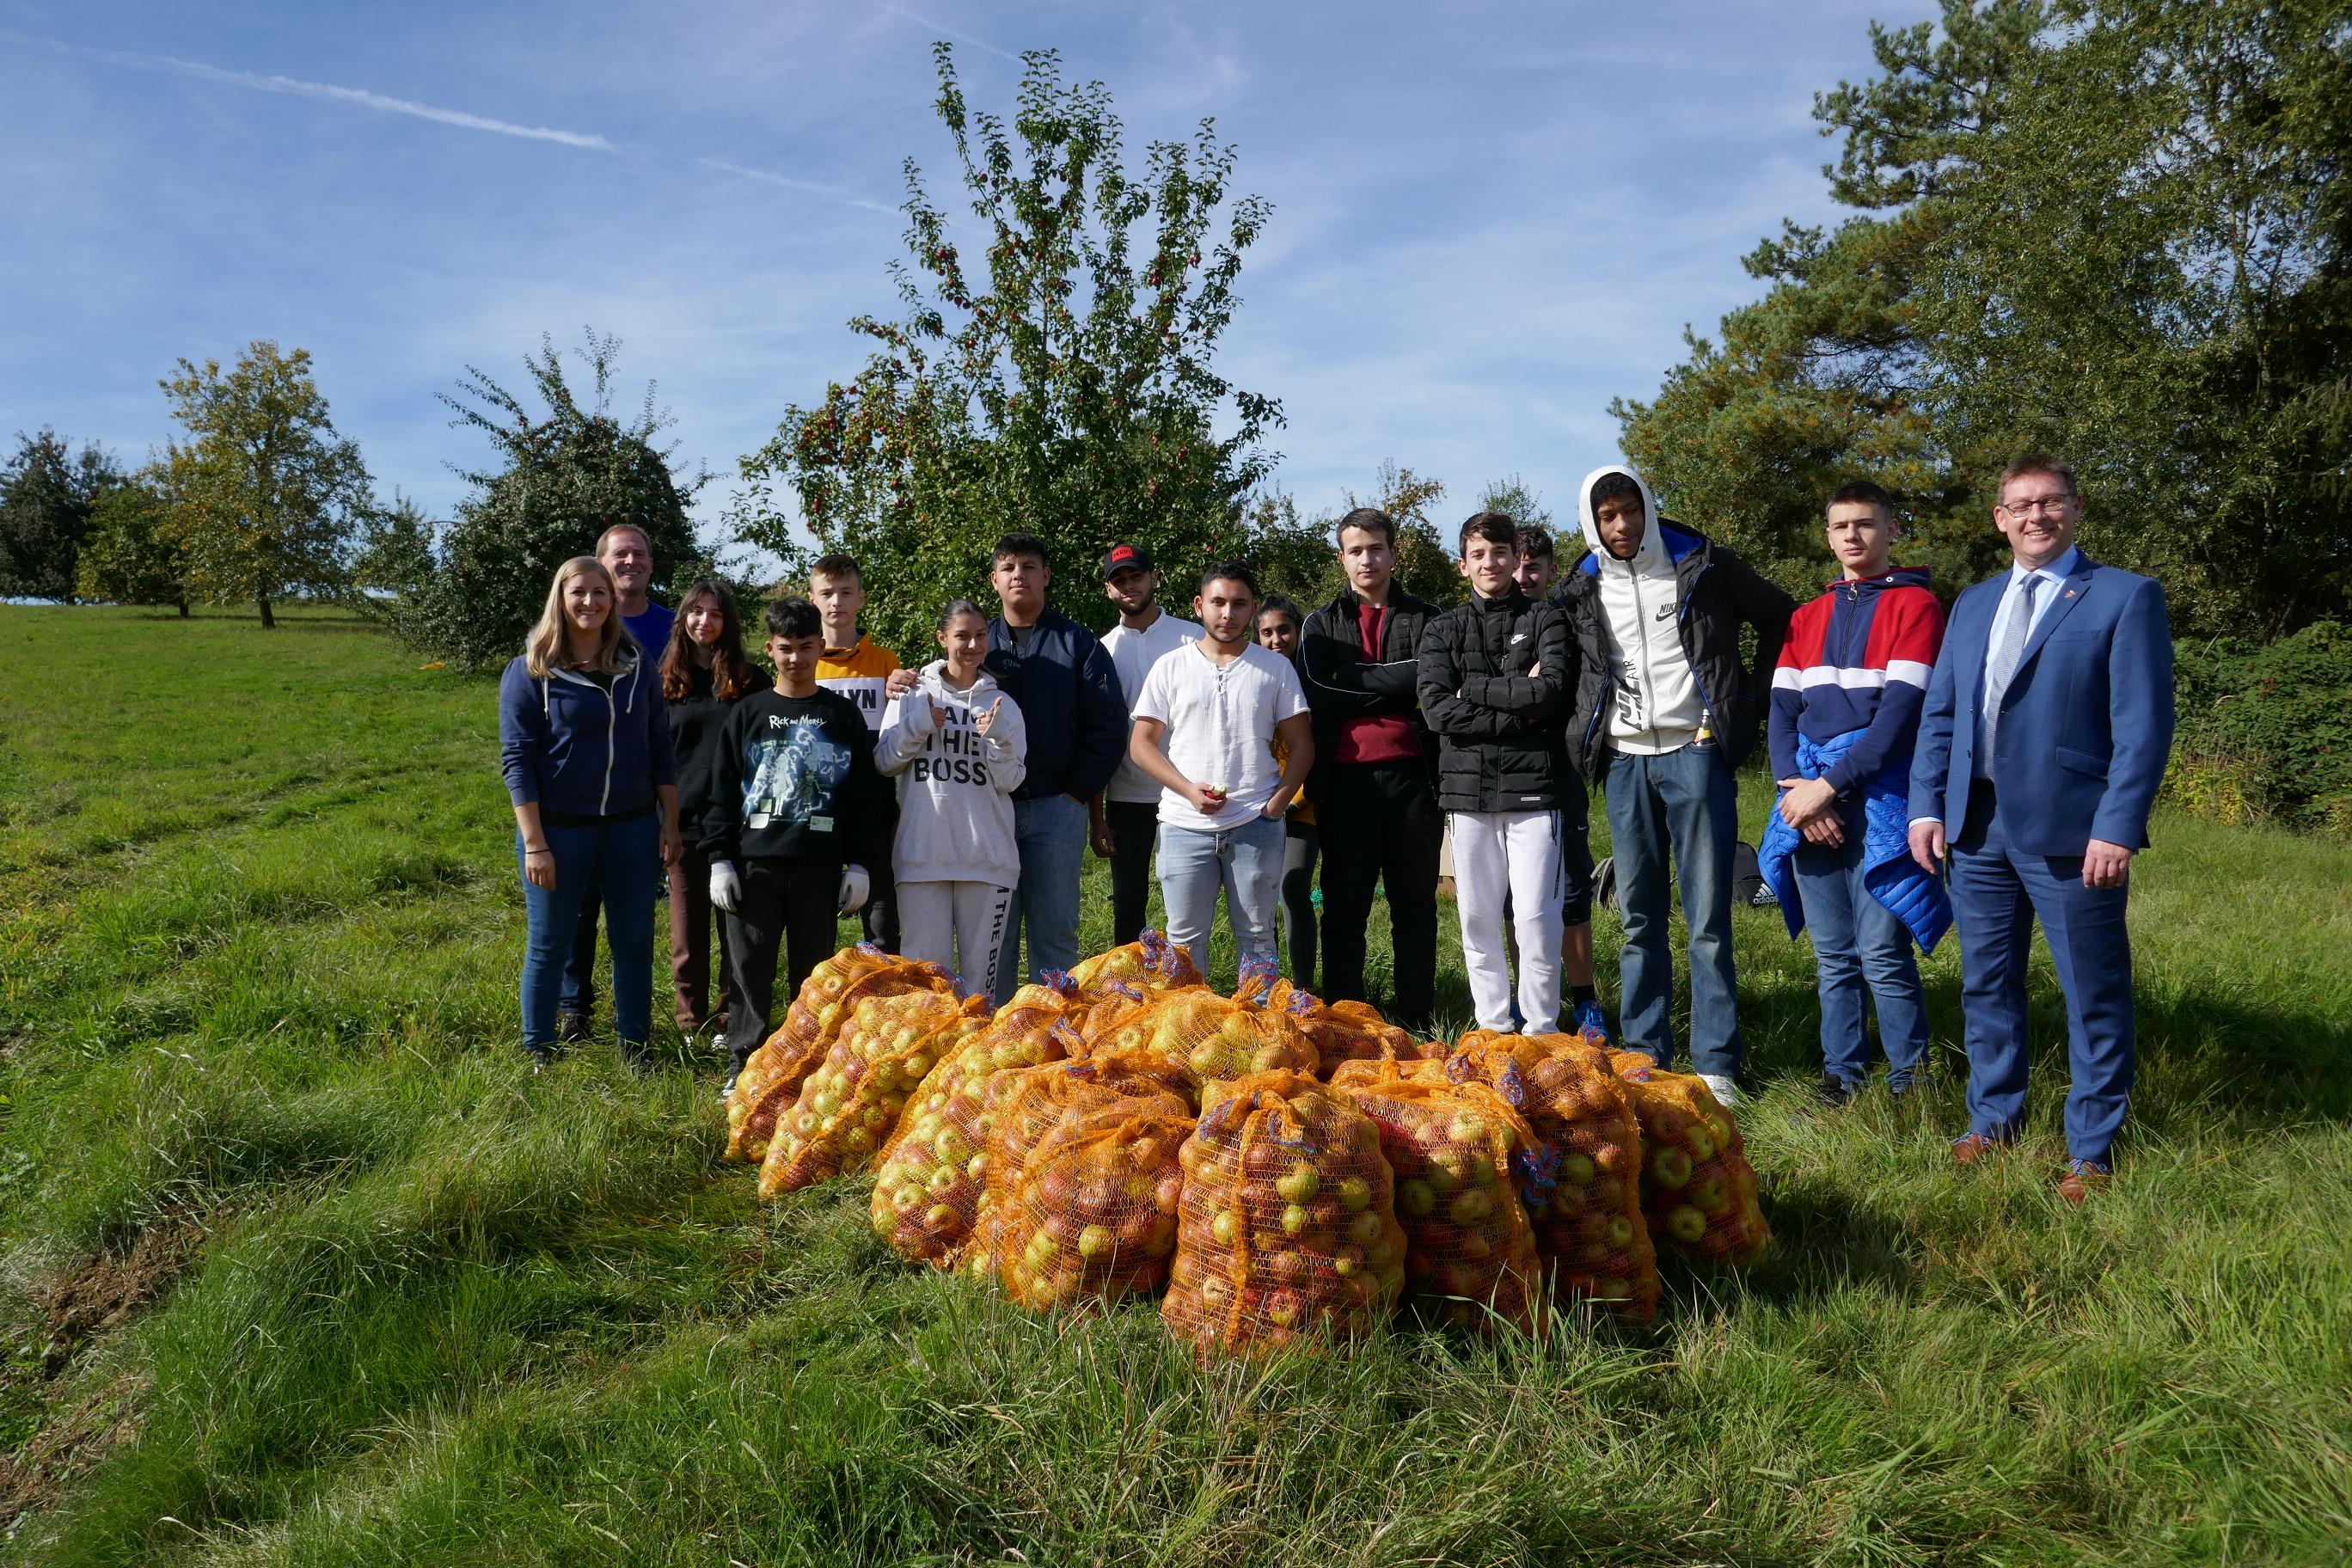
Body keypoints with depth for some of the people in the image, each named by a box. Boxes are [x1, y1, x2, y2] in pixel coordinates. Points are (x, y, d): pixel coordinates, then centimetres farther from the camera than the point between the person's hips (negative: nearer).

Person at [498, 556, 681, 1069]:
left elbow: (660, 748, 9)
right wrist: (534, 843, -13)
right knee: (549, 946, 8)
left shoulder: (637, 665, 5)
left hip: (632, 827, 3)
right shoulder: (530, 671, -5)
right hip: (559, 829, -3)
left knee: (635, 944, 9)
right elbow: (517, 759, -8)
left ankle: (634, 1047, 24)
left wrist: (670, 824, 5)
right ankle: (539, 1053, 23)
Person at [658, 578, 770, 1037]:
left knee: (737, 924, 3)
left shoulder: (750, 680, 4)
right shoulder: (666, 681, 8)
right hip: (683, 822, 1)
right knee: (688, 930, 6)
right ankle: (691, 1016, 16)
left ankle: (733, 1013, 14)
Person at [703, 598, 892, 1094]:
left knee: (814, 970, 7)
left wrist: (860, 864, 1)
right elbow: (723, 792, 7)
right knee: (750, 968, 2)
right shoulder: (748, 714, 7)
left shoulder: (844, 716, 7)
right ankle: (742, 1063, 12)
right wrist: (720, 860, -1)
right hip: (754, 862, 0)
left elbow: (866, 794, 6)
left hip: (819, 865, 0)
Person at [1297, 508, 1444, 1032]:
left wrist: (1356, 685, -9)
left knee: (1416, 903, 6)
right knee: (1345, 906, 5)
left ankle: (1417, 1017, 14)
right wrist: (1397, 681, -8)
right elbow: (1320, 695, -4)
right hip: (1346, 778, 0)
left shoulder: (1425, 618, 11)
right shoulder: (1323, 624, 13)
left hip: (1410, 775, 0)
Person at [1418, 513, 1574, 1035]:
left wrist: (1472, 687, -5)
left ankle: (1540, 1028, 10)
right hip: (1468, 789, 2)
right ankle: (1493, 1026, 18)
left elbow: (1551, 690, -10)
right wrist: (1518, 714, -9)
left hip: (1532, 786, -2)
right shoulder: (1443, 629, 11)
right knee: (1478, 918, 7)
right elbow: (1436, 708, -4)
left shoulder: (1546, 617, 7)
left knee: (1536, 918, -4)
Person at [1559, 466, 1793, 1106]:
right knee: (1639, 916, 7)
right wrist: (1585, 728, 7)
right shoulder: (1583, 590, 8)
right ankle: (1644, 1056, 15)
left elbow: (1782, 621, 10)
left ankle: (1716, 1065, 1)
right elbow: (1571, 669, 22)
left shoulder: (1702, 565, 1)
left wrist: (1750, 699, 3)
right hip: (1625, 762, 3)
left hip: (1695, 753, -3)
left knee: (1707, 916, -4)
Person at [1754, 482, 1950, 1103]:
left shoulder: (1915, 605, 1)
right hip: (1811, 801, 5)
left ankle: (1907, 1089, 5)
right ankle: (1840, 1081, 16)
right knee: (1833, 958, 9)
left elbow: (1901, 711, -10)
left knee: (1883, 955, -7)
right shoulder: (1807, 617, 18)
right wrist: (1798, 791, -5)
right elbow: (1782, 710, 11)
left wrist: (1831, 785, -13)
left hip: (1878, 799, -5)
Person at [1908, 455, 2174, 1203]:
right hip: (1976, 825, 5)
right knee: (1986, 985, 15)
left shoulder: (2124, 597, -2)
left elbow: (2143, 725, -9)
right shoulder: (1973, 604, 15)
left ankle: (2092, 1148, 18)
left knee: (2093, 997, 5)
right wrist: (1927, 805, 3)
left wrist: (2118, 828, -16)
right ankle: (1993, 1119, 30)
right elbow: (1939, 713, 13)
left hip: (2070, 831, -5)